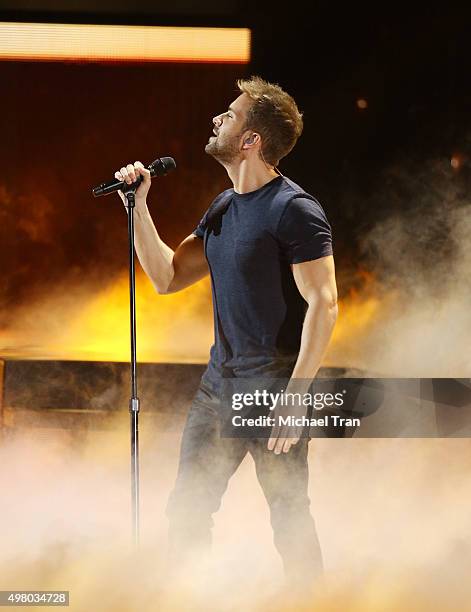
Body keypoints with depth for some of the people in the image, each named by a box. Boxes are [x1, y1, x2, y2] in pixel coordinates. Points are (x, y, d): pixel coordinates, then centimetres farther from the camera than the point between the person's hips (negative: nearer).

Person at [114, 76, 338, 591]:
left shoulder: (294, 211, -13)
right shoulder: (223, 207, 13)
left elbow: (323, 304, -18)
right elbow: (166, 277, 16)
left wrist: (296, 394, -22)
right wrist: (138, 206, 7)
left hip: (275, 386, -8)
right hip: (219, 381, 8)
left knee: (288, 515, -1)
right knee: (185, 510, 11)